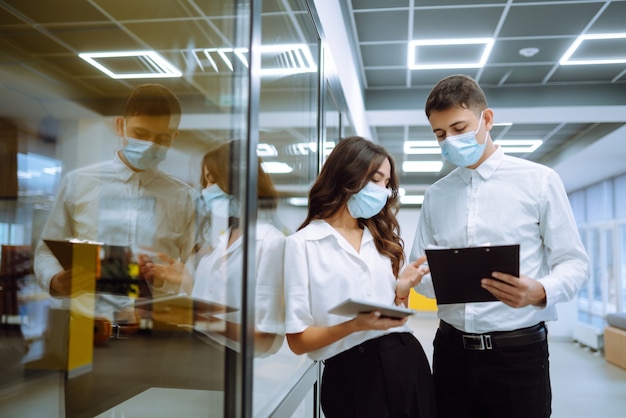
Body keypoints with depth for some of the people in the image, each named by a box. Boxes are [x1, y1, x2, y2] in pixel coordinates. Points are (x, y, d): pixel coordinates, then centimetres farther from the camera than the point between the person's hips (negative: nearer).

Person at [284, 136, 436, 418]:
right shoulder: (303, 243, -6)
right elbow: (297, 340, -8)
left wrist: (402, 291, -5)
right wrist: (355, 326, -21)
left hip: (408, 362, 5)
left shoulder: (382, 237, 13)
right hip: (351, 376, -5)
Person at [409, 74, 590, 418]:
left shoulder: (539, 181, -2)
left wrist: (540, 292, -23)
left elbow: (574, 262, -3)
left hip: (519, 352, -3)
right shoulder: (435, 195, 8)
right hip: (451, 350, 3)